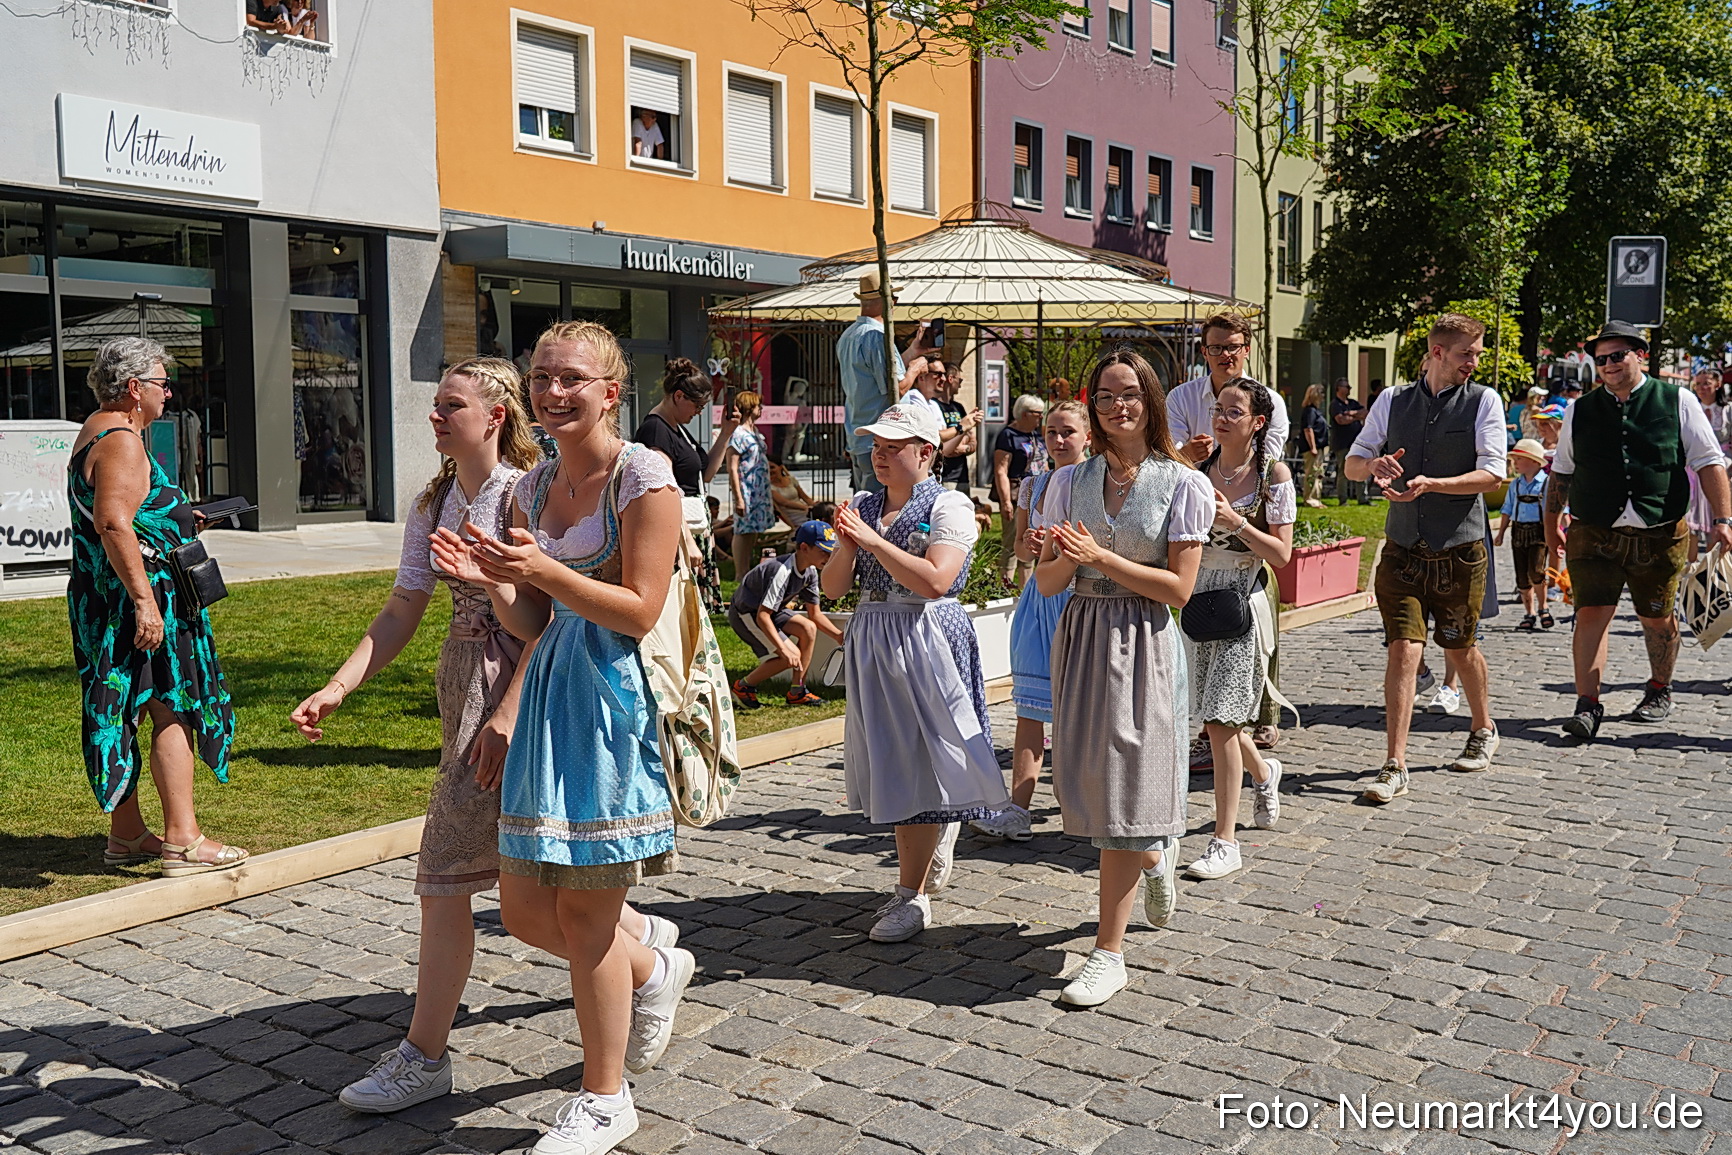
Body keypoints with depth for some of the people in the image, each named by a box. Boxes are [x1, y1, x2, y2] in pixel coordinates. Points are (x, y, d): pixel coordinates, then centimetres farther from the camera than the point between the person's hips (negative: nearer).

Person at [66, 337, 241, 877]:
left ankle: (126, 834, 22)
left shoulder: (94, 432, 18)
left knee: (124, 712, 14)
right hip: (136, 594, -11)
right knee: (173, 709, -8)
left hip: (102, 598, 11)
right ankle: (182, 840, -8)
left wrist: (175, 519, 24)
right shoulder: (121, 440, -16)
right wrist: (144, 600, -28)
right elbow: (113, 525, -26)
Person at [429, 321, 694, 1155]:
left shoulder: (644, 477, -9)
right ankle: (655, 971, 38)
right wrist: (489, 579, -6)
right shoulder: (534, 488, 13)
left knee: (584, 909, 1)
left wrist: (544, 569, -23)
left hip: (614, 695, -7)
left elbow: (639, 611, -14)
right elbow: (533, 623, 13)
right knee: (524, 908, 10)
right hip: (547, 692, 8)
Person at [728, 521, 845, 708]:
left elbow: (815, 614, 4)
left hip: (771, 610, 9)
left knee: (808, 628, -8)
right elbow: (762, 616, -35)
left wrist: (839, 635, -8)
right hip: (745, 614, -9)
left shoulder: (810, 572, -4)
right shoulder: (782, 571, -32)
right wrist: (784, 649, -39)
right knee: (792, 656, -17)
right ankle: (743, 686, 1)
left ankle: (797, 692, 2)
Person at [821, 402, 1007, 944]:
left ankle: (912, 894, 3)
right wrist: (847, 547, -11)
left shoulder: (949, 506, -7)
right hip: (871, 638, 7)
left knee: (918, 762, -4)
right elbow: (833, 587, 9)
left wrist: (873, 540, -19)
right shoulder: (862, 506, 11)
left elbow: (935, 580, -21)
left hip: (927, 639, -6)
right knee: (889, 762, 12)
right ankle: (930, 864, 29)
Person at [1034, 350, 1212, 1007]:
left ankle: (1109, 953, 1)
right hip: (1079, 637, 5)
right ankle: (1154, 857, 45)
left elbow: (1177, 587, -9)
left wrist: (1100, 556, -17)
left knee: (1121, 787, -6)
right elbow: (1047, 582, 6)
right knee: (1086, 781, 11)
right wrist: (1065, 557, -16)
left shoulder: (1183, 484, -4)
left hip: (1144, 645, -5)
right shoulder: (1071, 482, 7)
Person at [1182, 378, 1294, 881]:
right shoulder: (1199, 469, 6)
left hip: (1241, 603, -5)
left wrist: (1236, 521, -19)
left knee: (1220, 720, -9)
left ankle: (1225, 841, -2)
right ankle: (1264, 772, 46)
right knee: (1213, 717, 14)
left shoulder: (1274, 474, -5)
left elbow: (1282, 554, -8)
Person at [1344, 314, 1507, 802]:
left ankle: (1484, 731, 41)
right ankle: (1395, 767, -7)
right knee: (1403, 650, -8)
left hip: (1460, 549, -1)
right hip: (1403, 547, 1)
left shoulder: (1483, 401, -1)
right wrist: (1374, 463, -14)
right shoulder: (1393, 400, 5)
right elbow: (1352, 463, 10)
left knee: (1462, 647, 15)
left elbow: (1493, 473, -11)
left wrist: (1430, 484, -24)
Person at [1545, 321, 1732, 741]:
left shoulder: (1678, 401, 1)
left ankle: (1659, 691, 34)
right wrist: (1551, 525, 19)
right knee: (1591, 614, -10)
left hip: (1660, 537, 0)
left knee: (1657, 618, 12)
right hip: (1594, 534, 1)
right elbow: (1561, 473, 17)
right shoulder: (1580, 411, 6)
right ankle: (1587, 705, -7)